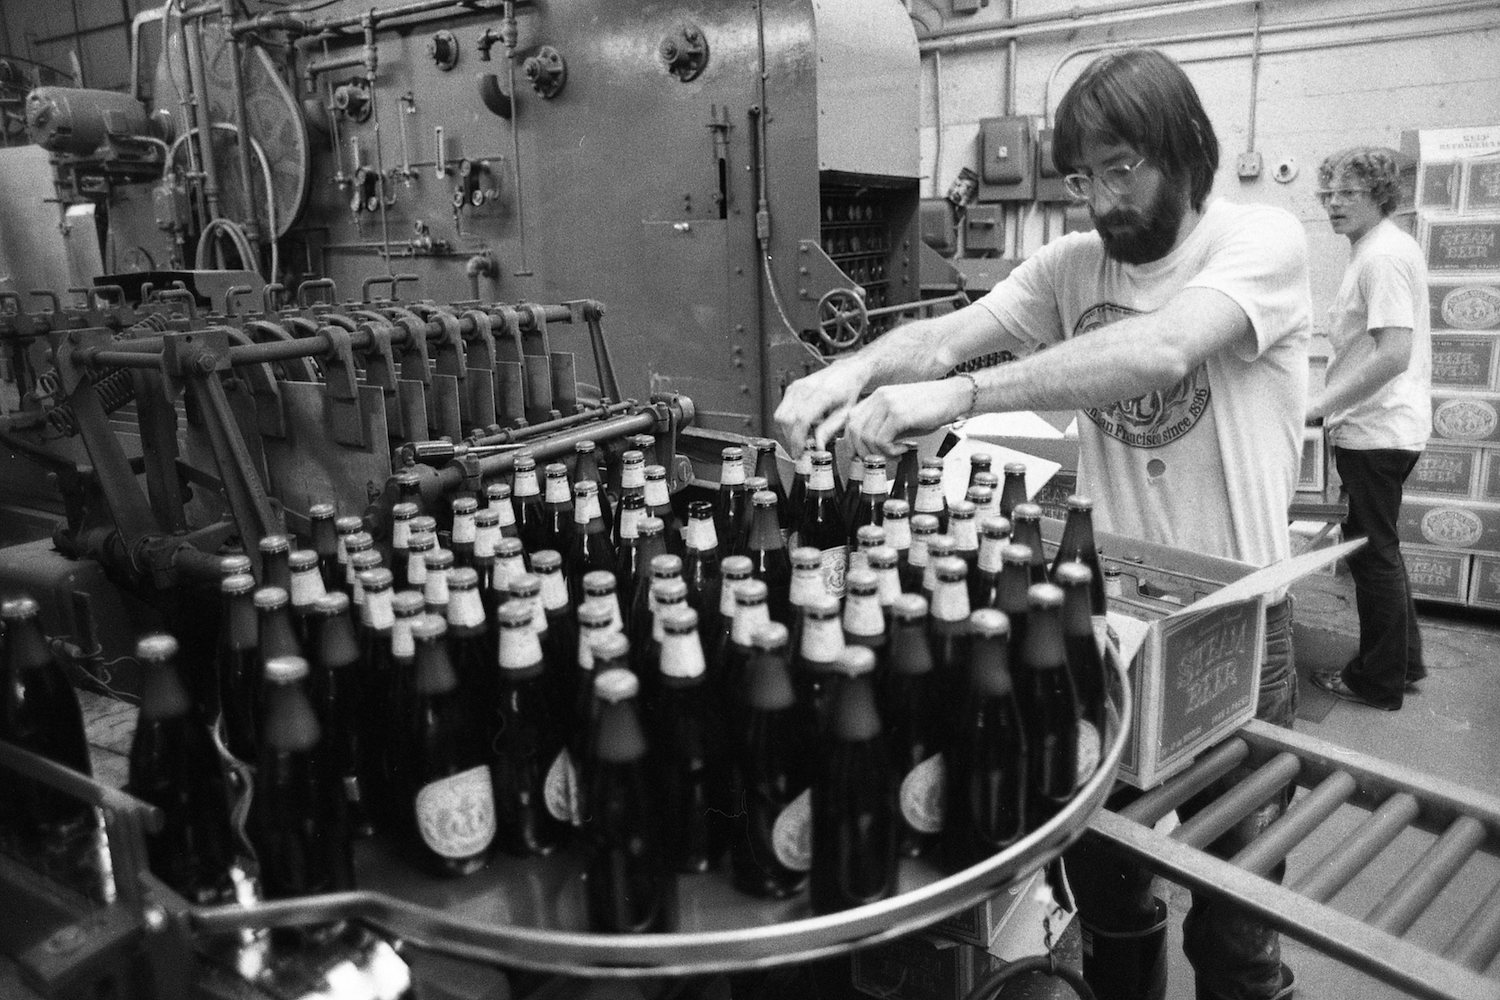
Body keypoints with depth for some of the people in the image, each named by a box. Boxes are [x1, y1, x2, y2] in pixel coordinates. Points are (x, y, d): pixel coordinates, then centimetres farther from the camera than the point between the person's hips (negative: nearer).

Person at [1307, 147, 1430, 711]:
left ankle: (1379, 682, 14)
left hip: (1376, 432, -10)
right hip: (1384, 426, 10)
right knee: (1377, 547, 20)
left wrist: (1319, 406, -24)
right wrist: (1335, 407, 19)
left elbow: (1393, 353, -26)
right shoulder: (1387, 248, 16)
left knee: (1372, 553, 1)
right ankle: (1403, 660, 32)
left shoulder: (1382, 257, -17)